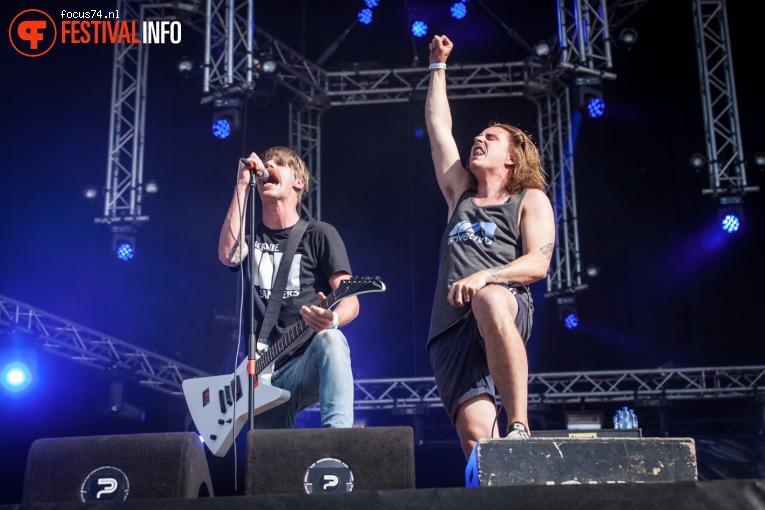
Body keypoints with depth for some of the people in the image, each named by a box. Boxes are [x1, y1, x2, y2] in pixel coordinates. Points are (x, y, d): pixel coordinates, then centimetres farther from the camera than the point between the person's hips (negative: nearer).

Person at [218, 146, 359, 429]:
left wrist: (332, 319, -32)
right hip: (263, 372, 4)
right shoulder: (252, 236, 16)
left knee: (329, 340, -37)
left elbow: (350, 300, -6)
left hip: (309, 364, -4)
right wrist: (242, 185, -5)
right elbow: (228, 255, -10)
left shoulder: (319, 234, 4)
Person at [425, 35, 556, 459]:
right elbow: (438, 125, 33)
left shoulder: (530, 200, 16)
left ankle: (520, 426, -38)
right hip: (451, 327, 4)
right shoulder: (461, 193, 29)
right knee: (476, 436, -20)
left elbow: (538, 264, 0)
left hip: (507, 310, -3)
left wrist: (485, 276, -17)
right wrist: (438, 65, 41)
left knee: (489, 301, -42)